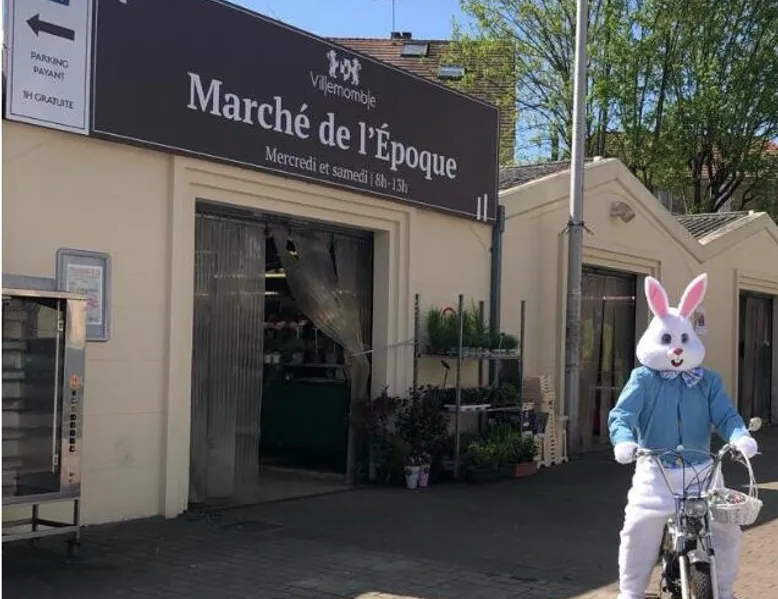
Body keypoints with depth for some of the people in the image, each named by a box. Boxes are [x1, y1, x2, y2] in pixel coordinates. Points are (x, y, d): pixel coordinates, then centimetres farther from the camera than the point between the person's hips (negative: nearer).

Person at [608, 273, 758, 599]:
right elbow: (621, 415, -13)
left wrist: (741, 437, -25)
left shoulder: (708, 381, 6)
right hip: (655, 471, -2)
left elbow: (725, 415, -3)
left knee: (726, 529, -1)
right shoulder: (643, 379, -3)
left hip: (701, 470, 3)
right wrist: (624, 441, -34)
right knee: (640, 529, -12)